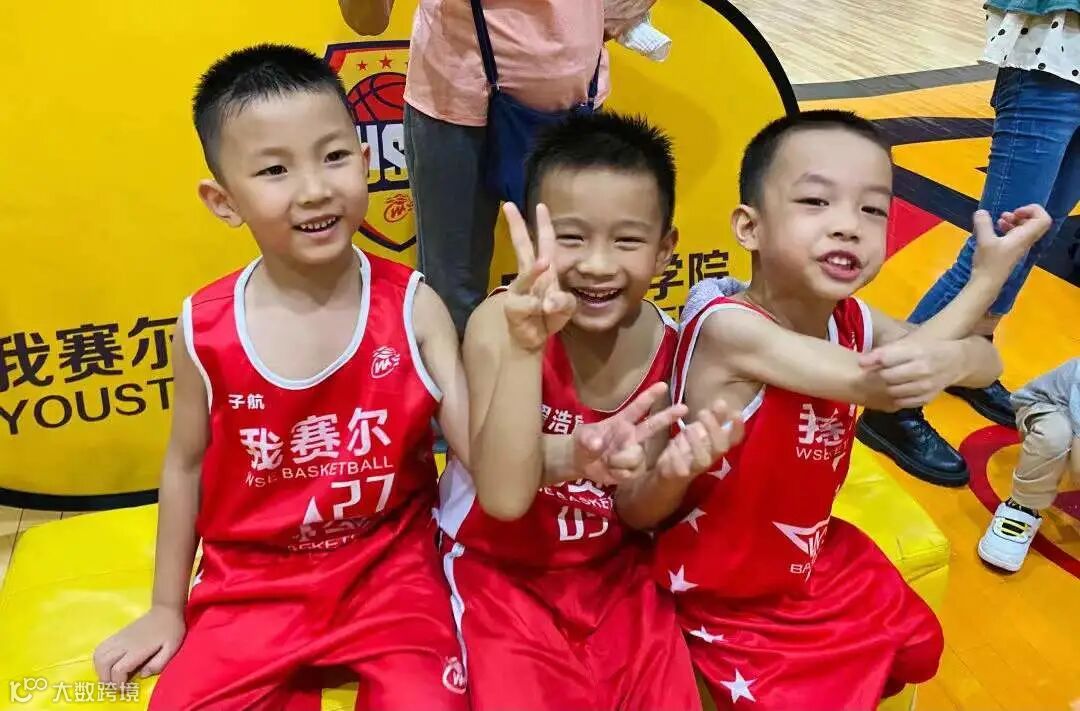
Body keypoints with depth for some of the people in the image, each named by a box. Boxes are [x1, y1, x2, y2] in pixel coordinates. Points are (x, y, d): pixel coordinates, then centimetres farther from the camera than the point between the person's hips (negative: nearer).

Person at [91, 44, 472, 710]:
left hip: (389, 572, -1)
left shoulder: (413, 307, -14)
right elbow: (186, 466, 4)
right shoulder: (205, 328, -11)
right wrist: (167, 608, 13)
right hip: (252, 584, 2)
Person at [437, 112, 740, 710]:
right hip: (503, 569, -3)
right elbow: (506, 498, -32)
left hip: (615, 568, 3)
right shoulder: (501, 323, -22)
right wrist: (524, 346, -42)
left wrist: (673, 469, -27)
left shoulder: (666, 343, -12)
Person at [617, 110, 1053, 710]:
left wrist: (947, 359, -30)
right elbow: (882, 387, -29)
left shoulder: (852, 321, -8)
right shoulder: (729, 327, -31)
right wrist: (990, 273, -21)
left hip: (820, 565, 7)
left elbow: (988, 361, -3)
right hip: (727, 600, -7)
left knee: (916, 649, 20)